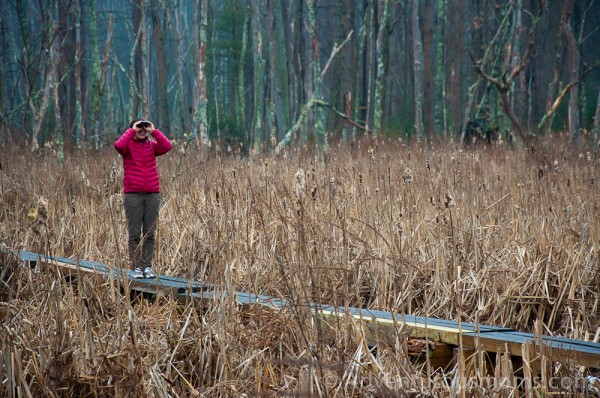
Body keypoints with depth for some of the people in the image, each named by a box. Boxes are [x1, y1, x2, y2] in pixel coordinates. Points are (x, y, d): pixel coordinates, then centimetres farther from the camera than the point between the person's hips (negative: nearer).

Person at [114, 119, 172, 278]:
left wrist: (154, 131, -5)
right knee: (134, 234, -2)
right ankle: (136, 267, 1)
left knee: (150, 234, 3)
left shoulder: (152, 145, 11)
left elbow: (167, 146, -7)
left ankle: (148, 267, 6)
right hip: (133, 195, -2)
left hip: (152, 195, 2)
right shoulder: (128, 145, 5)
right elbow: (118, 145, -18)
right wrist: (132, 130, -9)